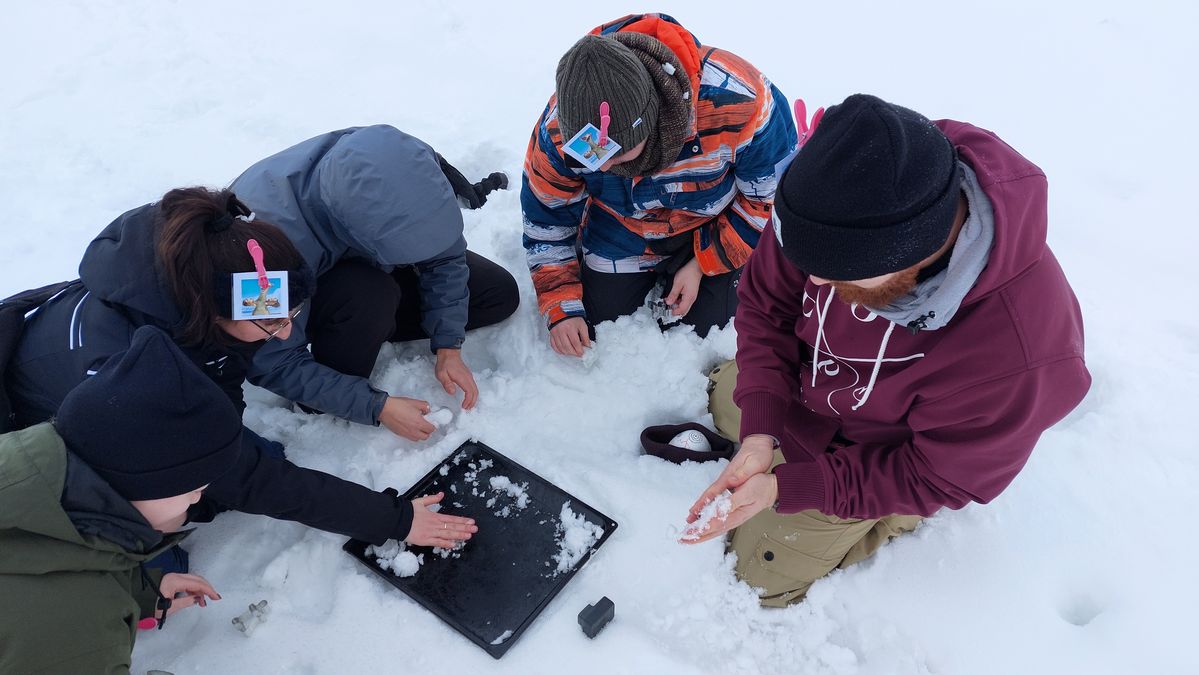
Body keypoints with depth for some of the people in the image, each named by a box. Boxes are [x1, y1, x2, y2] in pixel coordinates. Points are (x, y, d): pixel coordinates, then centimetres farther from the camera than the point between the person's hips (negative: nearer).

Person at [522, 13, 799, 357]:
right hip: (622, 235, 2)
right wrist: (561, 308, -11)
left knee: (702, 329, -1)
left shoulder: (735, 100, -38)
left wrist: (703, 264, -15)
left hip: (712, 231, -1)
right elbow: (547, 217, -10)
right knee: (601, 322, 3)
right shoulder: (557, 127, -29)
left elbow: (771, 194, -19)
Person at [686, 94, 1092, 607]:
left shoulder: (1014, 358, -44)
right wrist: (759, 431, -28)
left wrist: (782, 487, -32)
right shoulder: (843, 207, -34)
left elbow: (934, 479, -26)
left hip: (871, 456, -4)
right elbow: (765, 303, -16)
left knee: (757, 577, 10)